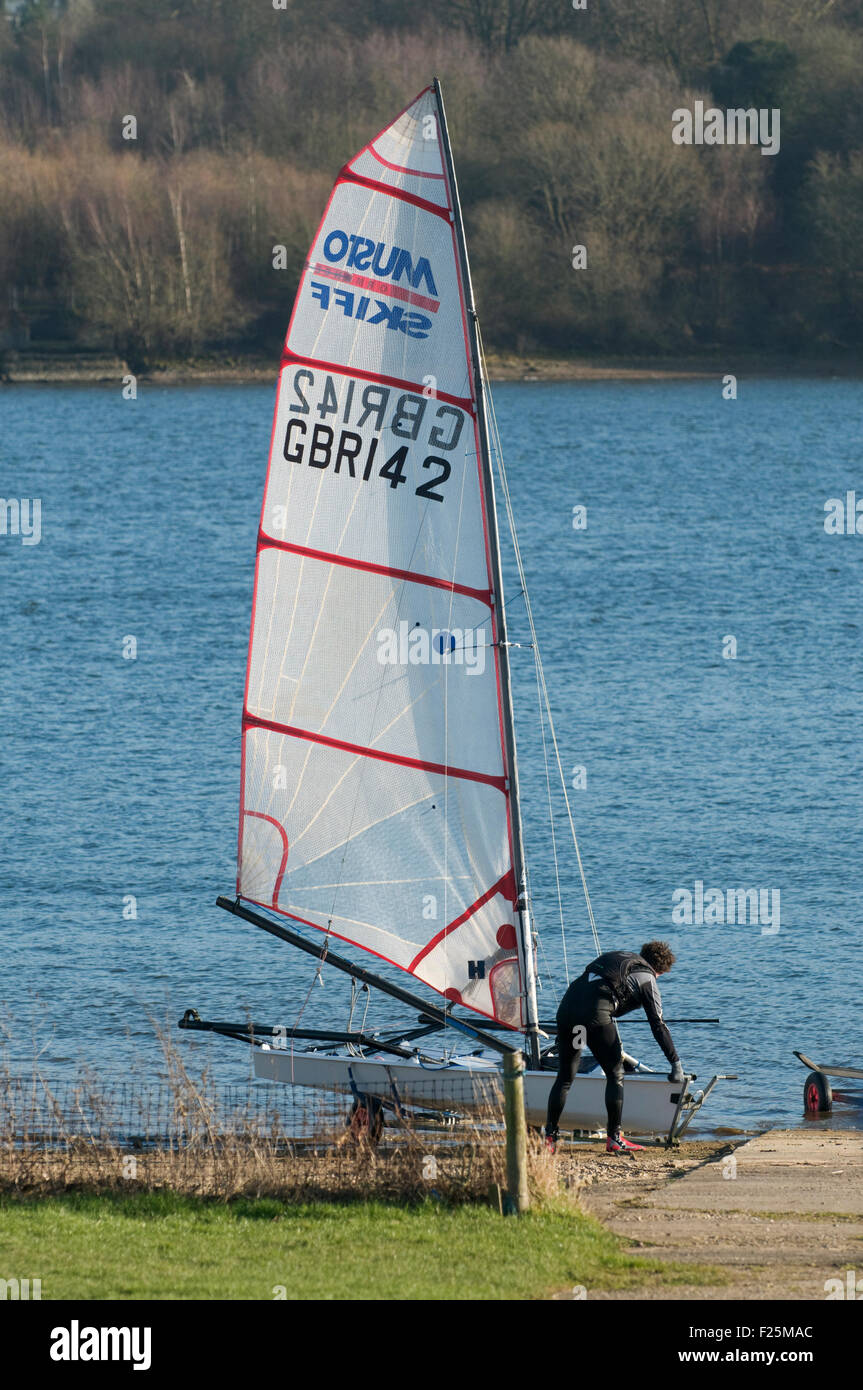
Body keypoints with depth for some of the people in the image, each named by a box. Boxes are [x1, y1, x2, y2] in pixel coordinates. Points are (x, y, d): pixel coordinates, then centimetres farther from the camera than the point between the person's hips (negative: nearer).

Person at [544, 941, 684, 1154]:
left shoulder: (613, 958, 32)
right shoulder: (646, 978, 12)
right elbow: (658, 1026, 10)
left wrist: (616, 1048, 47)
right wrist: (676, 1064, 15)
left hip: (568, 1003, 6)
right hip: (595, 1015, -6)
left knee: (564, 1077, 14)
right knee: (615, 1075, 9)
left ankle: (549, 1137, 10)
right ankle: (614, 1139, 9)